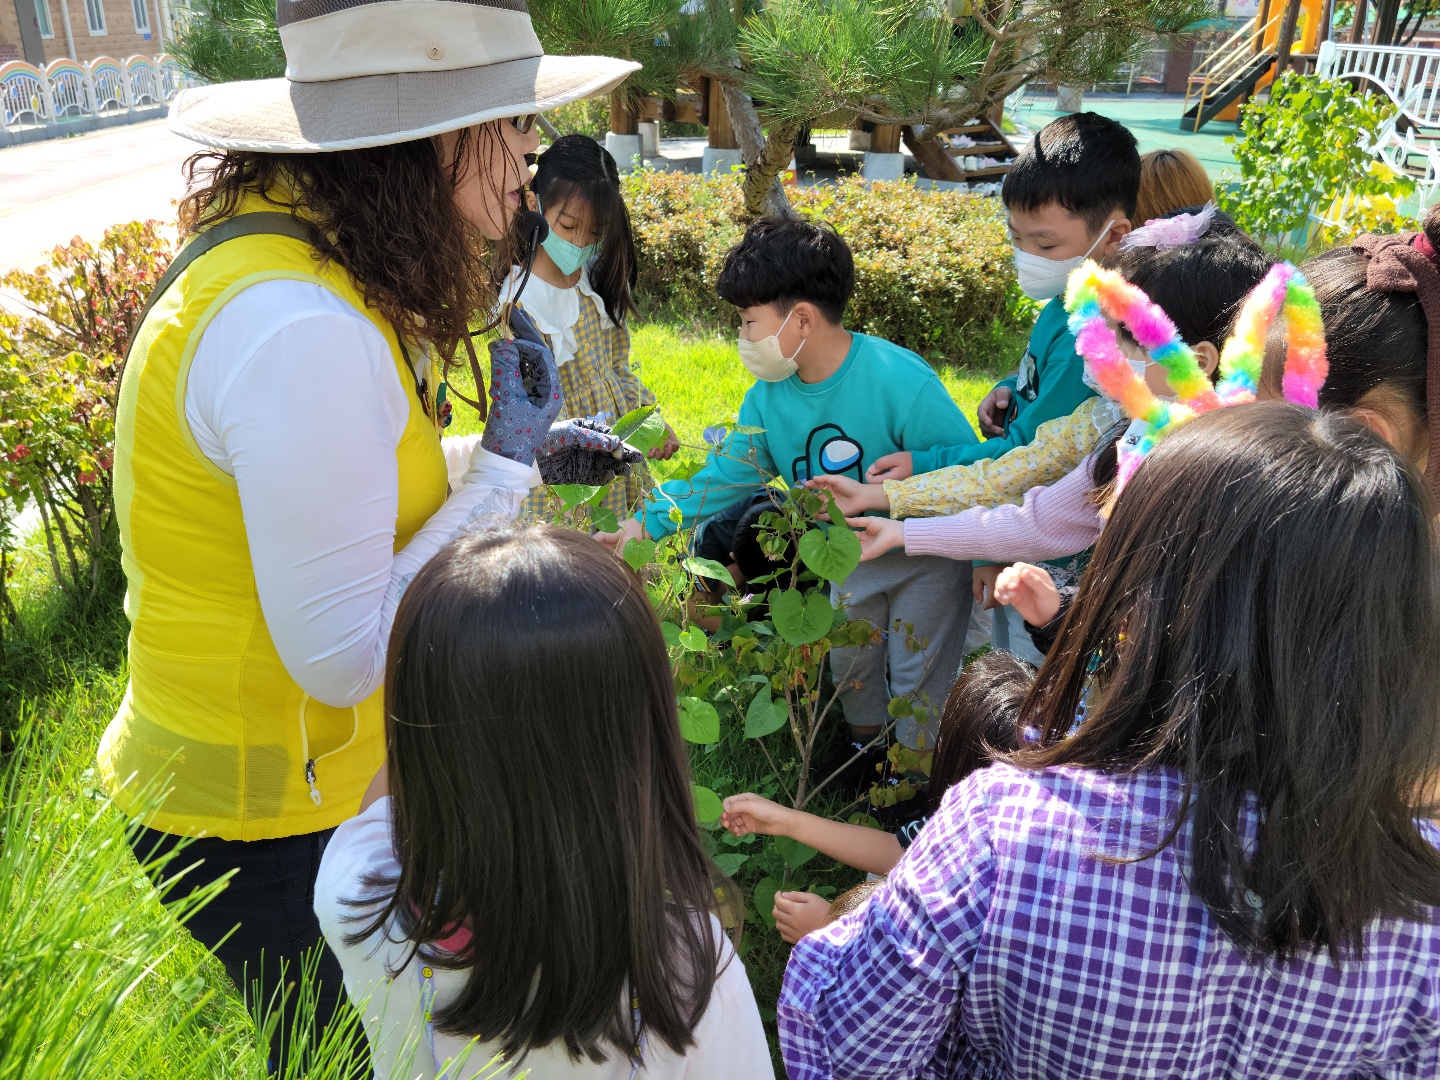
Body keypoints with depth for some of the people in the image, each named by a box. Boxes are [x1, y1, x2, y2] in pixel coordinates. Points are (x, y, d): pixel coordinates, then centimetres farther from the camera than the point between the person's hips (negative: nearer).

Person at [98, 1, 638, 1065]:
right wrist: (502, 469, -19)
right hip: (270, 825, -8)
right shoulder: (302, 329, -32)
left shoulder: (310, 257, 0)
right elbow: (345, 657, -28)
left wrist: (503, 452, 8)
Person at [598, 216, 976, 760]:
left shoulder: (901, 382, -31)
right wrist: (649, 520, -13)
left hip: (927, 555, -6)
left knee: (917, 674, 6)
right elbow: (728, 472, -5)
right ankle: (865, 744, 50)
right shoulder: (768, 395, -12)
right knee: (848, 661, 22)